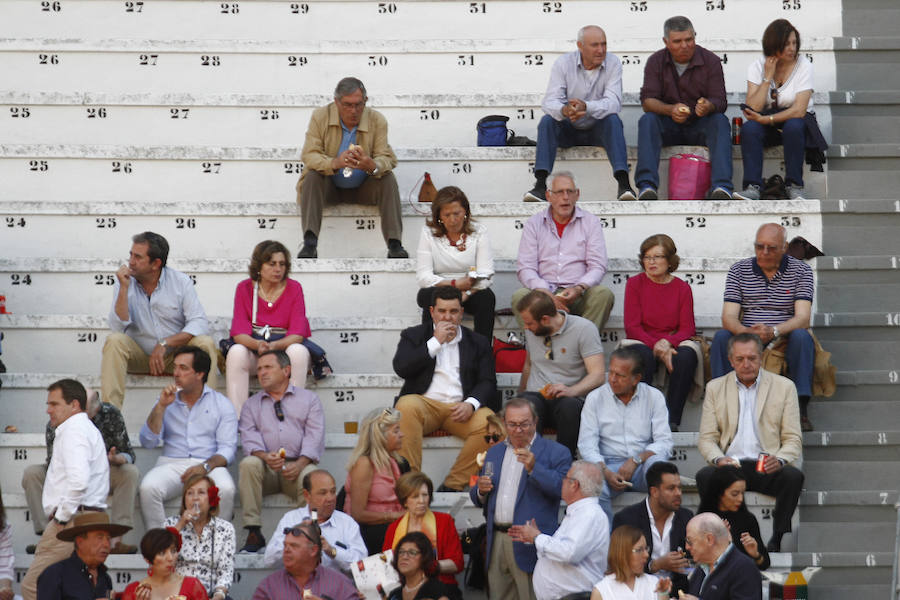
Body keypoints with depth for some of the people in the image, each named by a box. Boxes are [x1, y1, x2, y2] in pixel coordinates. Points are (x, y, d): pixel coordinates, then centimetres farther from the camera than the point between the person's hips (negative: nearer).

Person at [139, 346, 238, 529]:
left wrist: (206, 466, -20)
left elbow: (227, 449, 0)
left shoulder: (222, 404, 9)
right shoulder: (168, 402, 17)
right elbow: (148, 442, 6)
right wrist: (161, 406, -3)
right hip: (171, 464, 2)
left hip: (209, 466, -2)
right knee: (148, 487, -31)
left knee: (225, 489, -35)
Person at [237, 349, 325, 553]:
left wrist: (299, 464, -16)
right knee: (248, 464, -32)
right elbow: (249, 437, 5)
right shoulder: (252, 404, 21)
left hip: (298, 466, -2)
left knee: (310, 476, -36)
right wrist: (265, 456, -19)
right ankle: (254, 533, -32)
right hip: (266, 467, 2)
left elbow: (314, 437, 3)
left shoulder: (309, 399, 16)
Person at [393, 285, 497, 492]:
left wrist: (471, 404, -14)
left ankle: (453, 485, -23)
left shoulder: (478, 342, 19)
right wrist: (436, 342, -4)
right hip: (425, 403, -1)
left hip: (461, 407, 1)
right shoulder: (414, 336, 16)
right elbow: (401, 368, -2)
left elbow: (487, 382, 8)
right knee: (406, 407, -36)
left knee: (489, 424, -31)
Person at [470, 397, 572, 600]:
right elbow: (478, 500, 26)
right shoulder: (494, 452, 20)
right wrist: (481, 490, 2)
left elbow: (563, 488, -12)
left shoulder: (556, 452, 2)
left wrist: (533, 468, -23)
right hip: (497, 541, 5)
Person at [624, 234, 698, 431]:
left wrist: (667, 342, -19)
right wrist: (655, 345, -19)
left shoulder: (682, 288, 8)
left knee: (687, 356, -33)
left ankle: (671, 420, -29)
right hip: (642, 343, -1)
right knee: (643, 356, -37)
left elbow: (687, 328, 3)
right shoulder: (635, 283, 4)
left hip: (672, 344, 1)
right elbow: (632, 326, -2)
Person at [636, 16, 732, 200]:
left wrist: (709, 106, -35)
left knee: (720, 121, -31)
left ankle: (721, 188, -48)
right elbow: (647, 100, -9)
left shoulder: (711, 61, -2)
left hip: (700, 125, 0)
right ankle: (647, 187, -45)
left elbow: (720, 101, -8)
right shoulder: (656, 61, 0)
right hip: (668, 126, 1)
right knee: (647, 120, -30)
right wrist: (670, 110, -31)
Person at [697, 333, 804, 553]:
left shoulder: (784, 387, 9)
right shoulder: (715, 388, 13)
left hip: (767, 468, 0)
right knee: (704, 476, -32)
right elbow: (707, 438, 9)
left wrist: (779, 460, -18)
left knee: (794, 476, -32)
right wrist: (718, 459, -15)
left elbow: (793, 439, 5)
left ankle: (778, 541, -21)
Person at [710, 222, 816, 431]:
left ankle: (800, 409, -36)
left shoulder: (801, 270, 1)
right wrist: (747, 332, -29)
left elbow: (803, 317, -11)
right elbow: (729, 317, -4)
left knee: (801, 336, -33)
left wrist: (774, 331, -31)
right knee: (721, 337, -27)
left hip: (784, 340, -1)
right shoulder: (738, 270, 5)